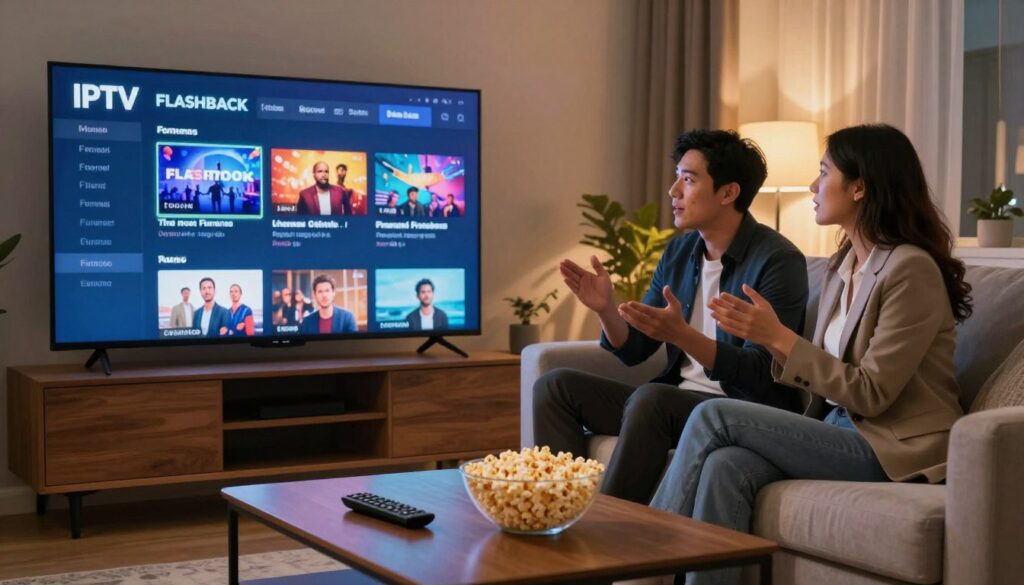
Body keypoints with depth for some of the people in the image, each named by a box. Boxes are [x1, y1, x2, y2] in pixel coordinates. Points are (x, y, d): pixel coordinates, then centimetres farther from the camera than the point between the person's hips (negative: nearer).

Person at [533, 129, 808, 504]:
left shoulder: (778, 261, -12)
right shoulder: (678, 252, 10)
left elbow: (759, 374, -19)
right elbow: (633, 351, 11)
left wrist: (681, 335, -33)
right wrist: (606, 310, -10)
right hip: (677, 398, 8)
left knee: (651, 398, -35)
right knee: (555, 387, -2)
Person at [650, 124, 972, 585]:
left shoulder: (911, 269, -13)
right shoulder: (841, 266, 13)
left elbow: (870, 393, -16)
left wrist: (779, 338, -16)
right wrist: (769, 336, -5)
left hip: (895, 451, -7)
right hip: (843, 432, 7)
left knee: (713, 417, -17)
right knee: (726, 466, -23)